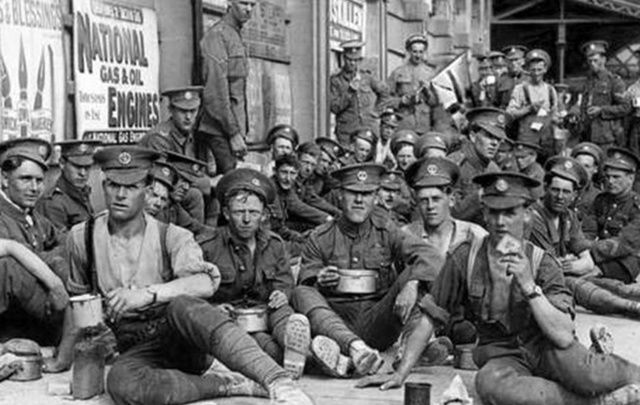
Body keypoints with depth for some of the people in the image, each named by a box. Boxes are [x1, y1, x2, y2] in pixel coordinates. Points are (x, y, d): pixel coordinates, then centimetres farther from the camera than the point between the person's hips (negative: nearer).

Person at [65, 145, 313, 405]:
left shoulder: (171, 237, 0)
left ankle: (278, 381, -47)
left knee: (182, 305, -39)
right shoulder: (81, 239, 6)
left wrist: (148, 294, -31)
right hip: (137, 349, 1)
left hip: (185, 338, -1)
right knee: (120, 382, -37)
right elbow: (78, 298, 22)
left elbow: (207, 281, -19)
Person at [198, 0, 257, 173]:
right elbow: (216, 89, -18)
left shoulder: (237, 36, 19)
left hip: (234, 125, 9)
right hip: (221, 128, -9)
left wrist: (243, 131, 17)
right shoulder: (217, 35, -10)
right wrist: (234, 133, -19)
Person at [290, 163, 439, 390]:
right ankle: (357, 349, -49)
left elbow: (423, 255, -10)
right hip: (335, 319, 0)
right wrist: (319, 283, -21)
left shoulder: (386, 231, 7)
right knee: (301, 294, -24)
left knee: (411, 276, -20)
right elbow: (305, 285, 4)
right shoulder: (320, 239, 6)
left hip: (376, 324, 0)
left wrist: (411, 285, -31)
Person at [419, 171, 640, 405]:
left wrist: (529, 287, -29)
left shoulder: (542, 263, -9)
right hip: (503, 357, 1)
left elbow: (564, 337, -19)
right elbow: (430, 318, 0)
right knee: (489, 383, -36)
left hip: (545, 348, -1)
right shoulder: (465, 258, -6)